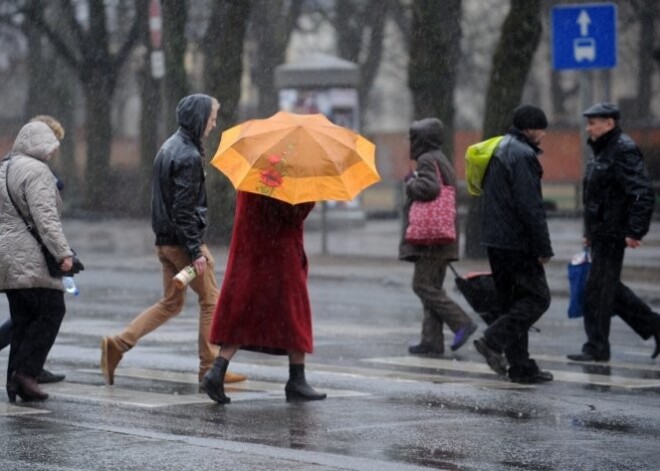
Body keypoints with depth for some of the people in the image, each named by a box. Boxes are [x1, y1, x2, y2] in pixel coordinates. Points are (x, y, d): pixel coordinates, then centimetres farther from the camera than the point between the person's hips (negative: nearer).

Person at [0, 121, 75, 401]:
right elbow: (45, 217, -19)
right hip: (30, 258, -9)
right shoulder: (36, 171, -10)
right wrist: (63, 253, -20)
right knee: (51, 311, -4)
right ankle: (25, 371, -12)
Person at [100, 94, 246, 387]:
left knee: (171, 303, 15)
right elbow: (184, 209, -22)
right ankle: (209, 368, 7)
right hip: (184, 241, -9)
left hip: (164, 241, 9)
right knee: (211, 300, 3)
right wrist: (196, 251, -20)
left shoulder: (169, 147, 13)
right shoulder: (189, 156, -17)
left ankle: (117, 344, 5)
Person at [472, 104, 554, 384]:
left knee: (512, 301, 12)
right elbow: (531, 206, -20)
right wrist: (544, 247, -17)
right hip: (516, 242, -10)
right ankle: (493, 341, -16)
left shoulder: (497, 151, 17)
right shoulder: (522, 155, -14)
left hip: (495, 241, 10)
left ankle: (520, 366, 10)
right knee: (537, 297, -5)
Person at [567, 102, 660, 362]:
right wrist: (590, 231, 21)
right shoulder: (602, 151, 16)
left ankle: (597, 348, 3)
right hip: (601, 232, 10)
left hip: (613, 233, -10)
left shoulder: (624, 151, -16)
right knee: (610, 288, 14)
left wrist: (636, 232, -25)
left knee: (598, 290, -5)